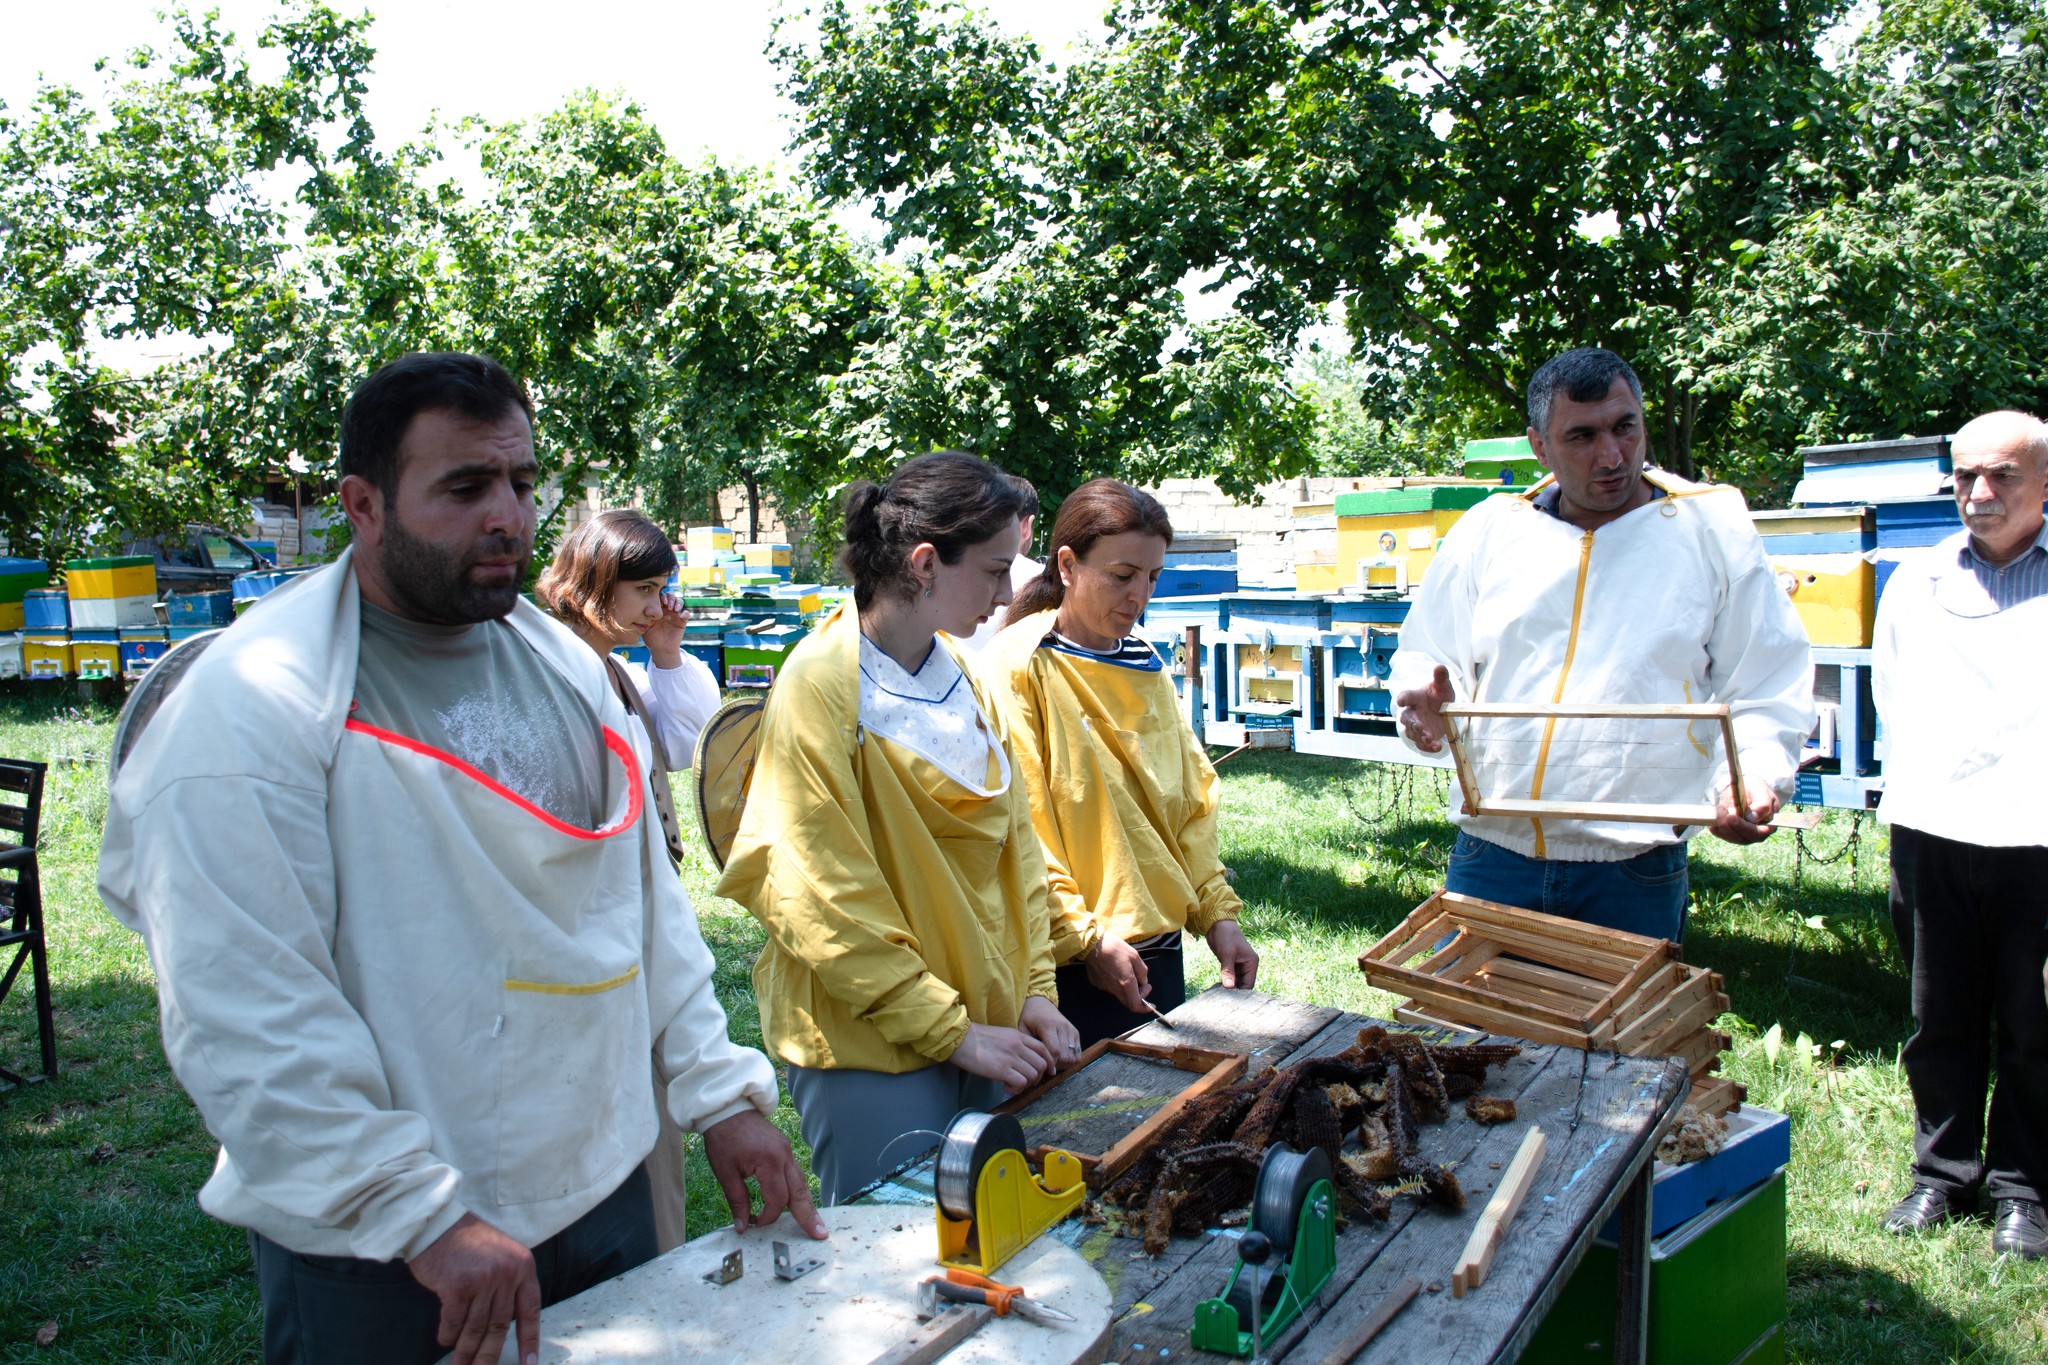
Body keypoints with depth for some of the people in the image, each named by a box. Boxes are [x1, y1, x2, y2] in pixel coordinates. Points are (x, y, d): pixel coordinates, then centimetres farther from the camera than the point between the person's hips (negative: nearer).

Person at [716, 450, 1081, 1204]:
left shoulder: (958, 678, 8)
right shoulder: (820, 689, -15)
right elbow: (819, 898, -17)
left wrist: (1035, 990, 3)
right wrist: (951, 1030, -15)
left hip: (983, 1031, 7)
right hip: (869, 1049, -7)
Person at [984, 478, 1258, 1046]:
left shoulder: (1146, 667, 10)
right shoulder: (1018, 668, -12)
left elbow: (1191, 803, 13)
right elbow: (1018, 829, -16)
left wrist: (1217, 913, 5)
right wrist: (1086, 937, -18)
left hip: (1158, 950, 7)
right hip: (1070, 964, -7)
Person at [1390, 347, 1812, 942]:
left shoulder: (1712, 530, 3)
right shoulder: (1487, 531, 7)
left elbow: (1768, 690, 4)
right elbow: (1425, 656, 14)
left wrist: (1754, 780, -15)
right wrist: (1424, 701, -9)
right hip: (1490, 858, 2)